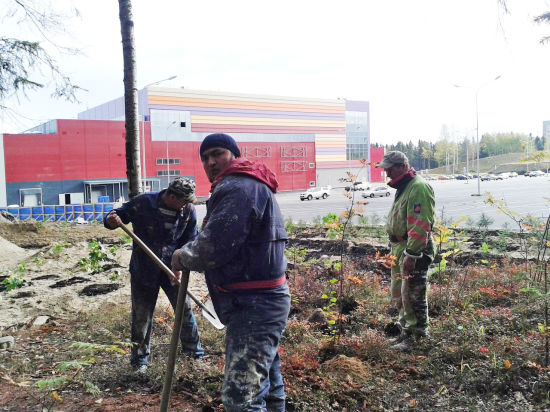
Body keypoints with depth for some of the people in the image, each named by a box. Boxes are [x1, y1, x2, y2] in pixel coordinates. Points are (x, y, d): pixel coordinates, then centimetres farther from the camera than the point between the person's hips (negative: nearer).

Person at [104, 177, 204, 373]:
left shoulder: (188, 210, -8)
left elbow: (191, 242, -1)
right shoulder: (143, 203, -16)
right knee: (141, 316, 7)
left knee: (184, 308, 10)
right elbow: (120, 214, -7)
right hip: (143, 270, -2)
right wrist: (111, 220, -31)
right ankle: (139, 358, 26)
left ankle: (193, 349, 31)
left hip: (171, 269, 2)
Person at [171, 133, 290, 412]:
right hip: (263, 299, 12)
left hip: (253, 305, -11)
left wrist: (183, 257, -4)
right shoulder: (253, 186, 20)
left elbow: (214, 246, -22)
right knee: (266, 384, 26)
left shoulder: (237, 188, -15)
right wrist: (189, 256, 10)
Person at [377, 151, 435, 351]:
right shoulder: (403, 187, 17)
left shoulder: (418, 187, -17)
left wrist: (411, 254, -26)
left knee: (412, 295, -3)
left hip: (414, 251, -11)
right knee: (398, 293, 18)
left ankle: (416, 336, 8)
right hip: (400, 249, 11)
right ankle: (406, 331, 32)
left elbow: (420, 226, -24)